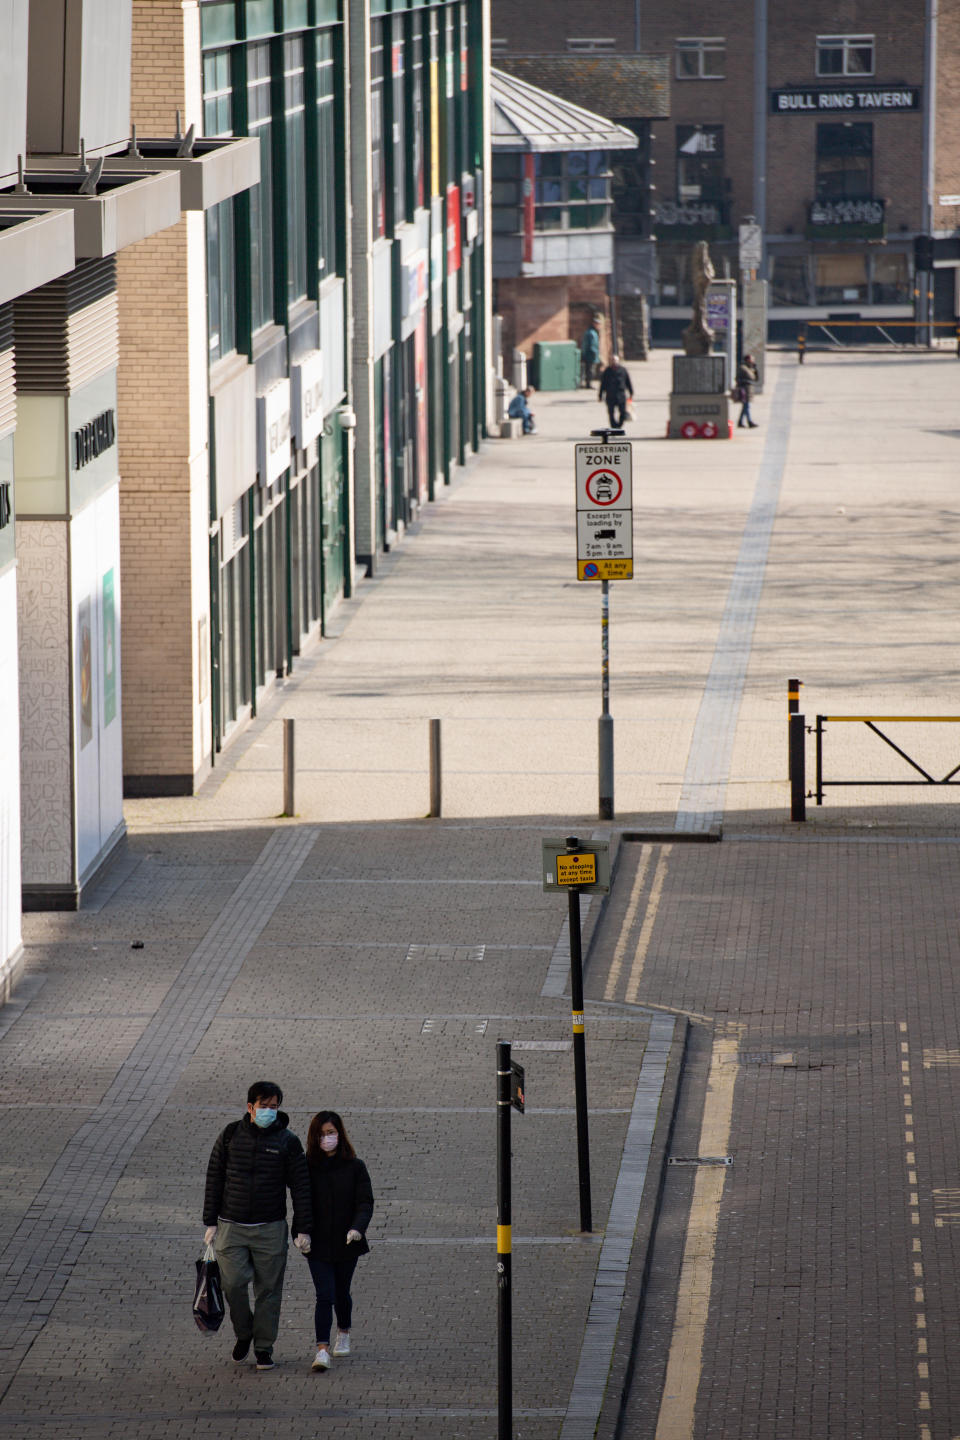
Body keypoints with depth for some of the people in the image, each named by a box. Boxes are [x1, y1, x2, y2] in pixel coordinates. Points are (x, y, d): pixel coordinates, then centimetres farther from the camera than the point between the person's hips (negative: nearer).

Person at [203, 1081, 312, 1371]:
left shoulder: (287, 1141, -1)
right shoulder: (230, 1136, 2)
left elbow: (301, 1187, 2)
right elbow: (214, 1180, 7)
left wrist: (303, 1229, -3)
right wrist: (211, 1222, 3)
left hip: (270, 1228, 0)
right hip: (231, 1226, 0)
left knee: (268, 1289, 3)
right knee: (233, 1282, -9)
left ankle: (264, 1347, 16)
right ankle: (243, 1333, 17)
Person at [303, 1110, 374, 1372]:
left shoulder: (354, 1167, -3)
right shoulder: (308, 1167, -1)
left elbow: (365, 1202, -8)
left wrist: (357, 1227, -25)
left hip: (346, 1243, 1)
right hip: (318, 1244, -1)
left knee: (341, 1292, 16)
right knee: (325, 1295, -11)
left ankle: (343, 1335, 42)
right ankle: (322, 1351, -15)